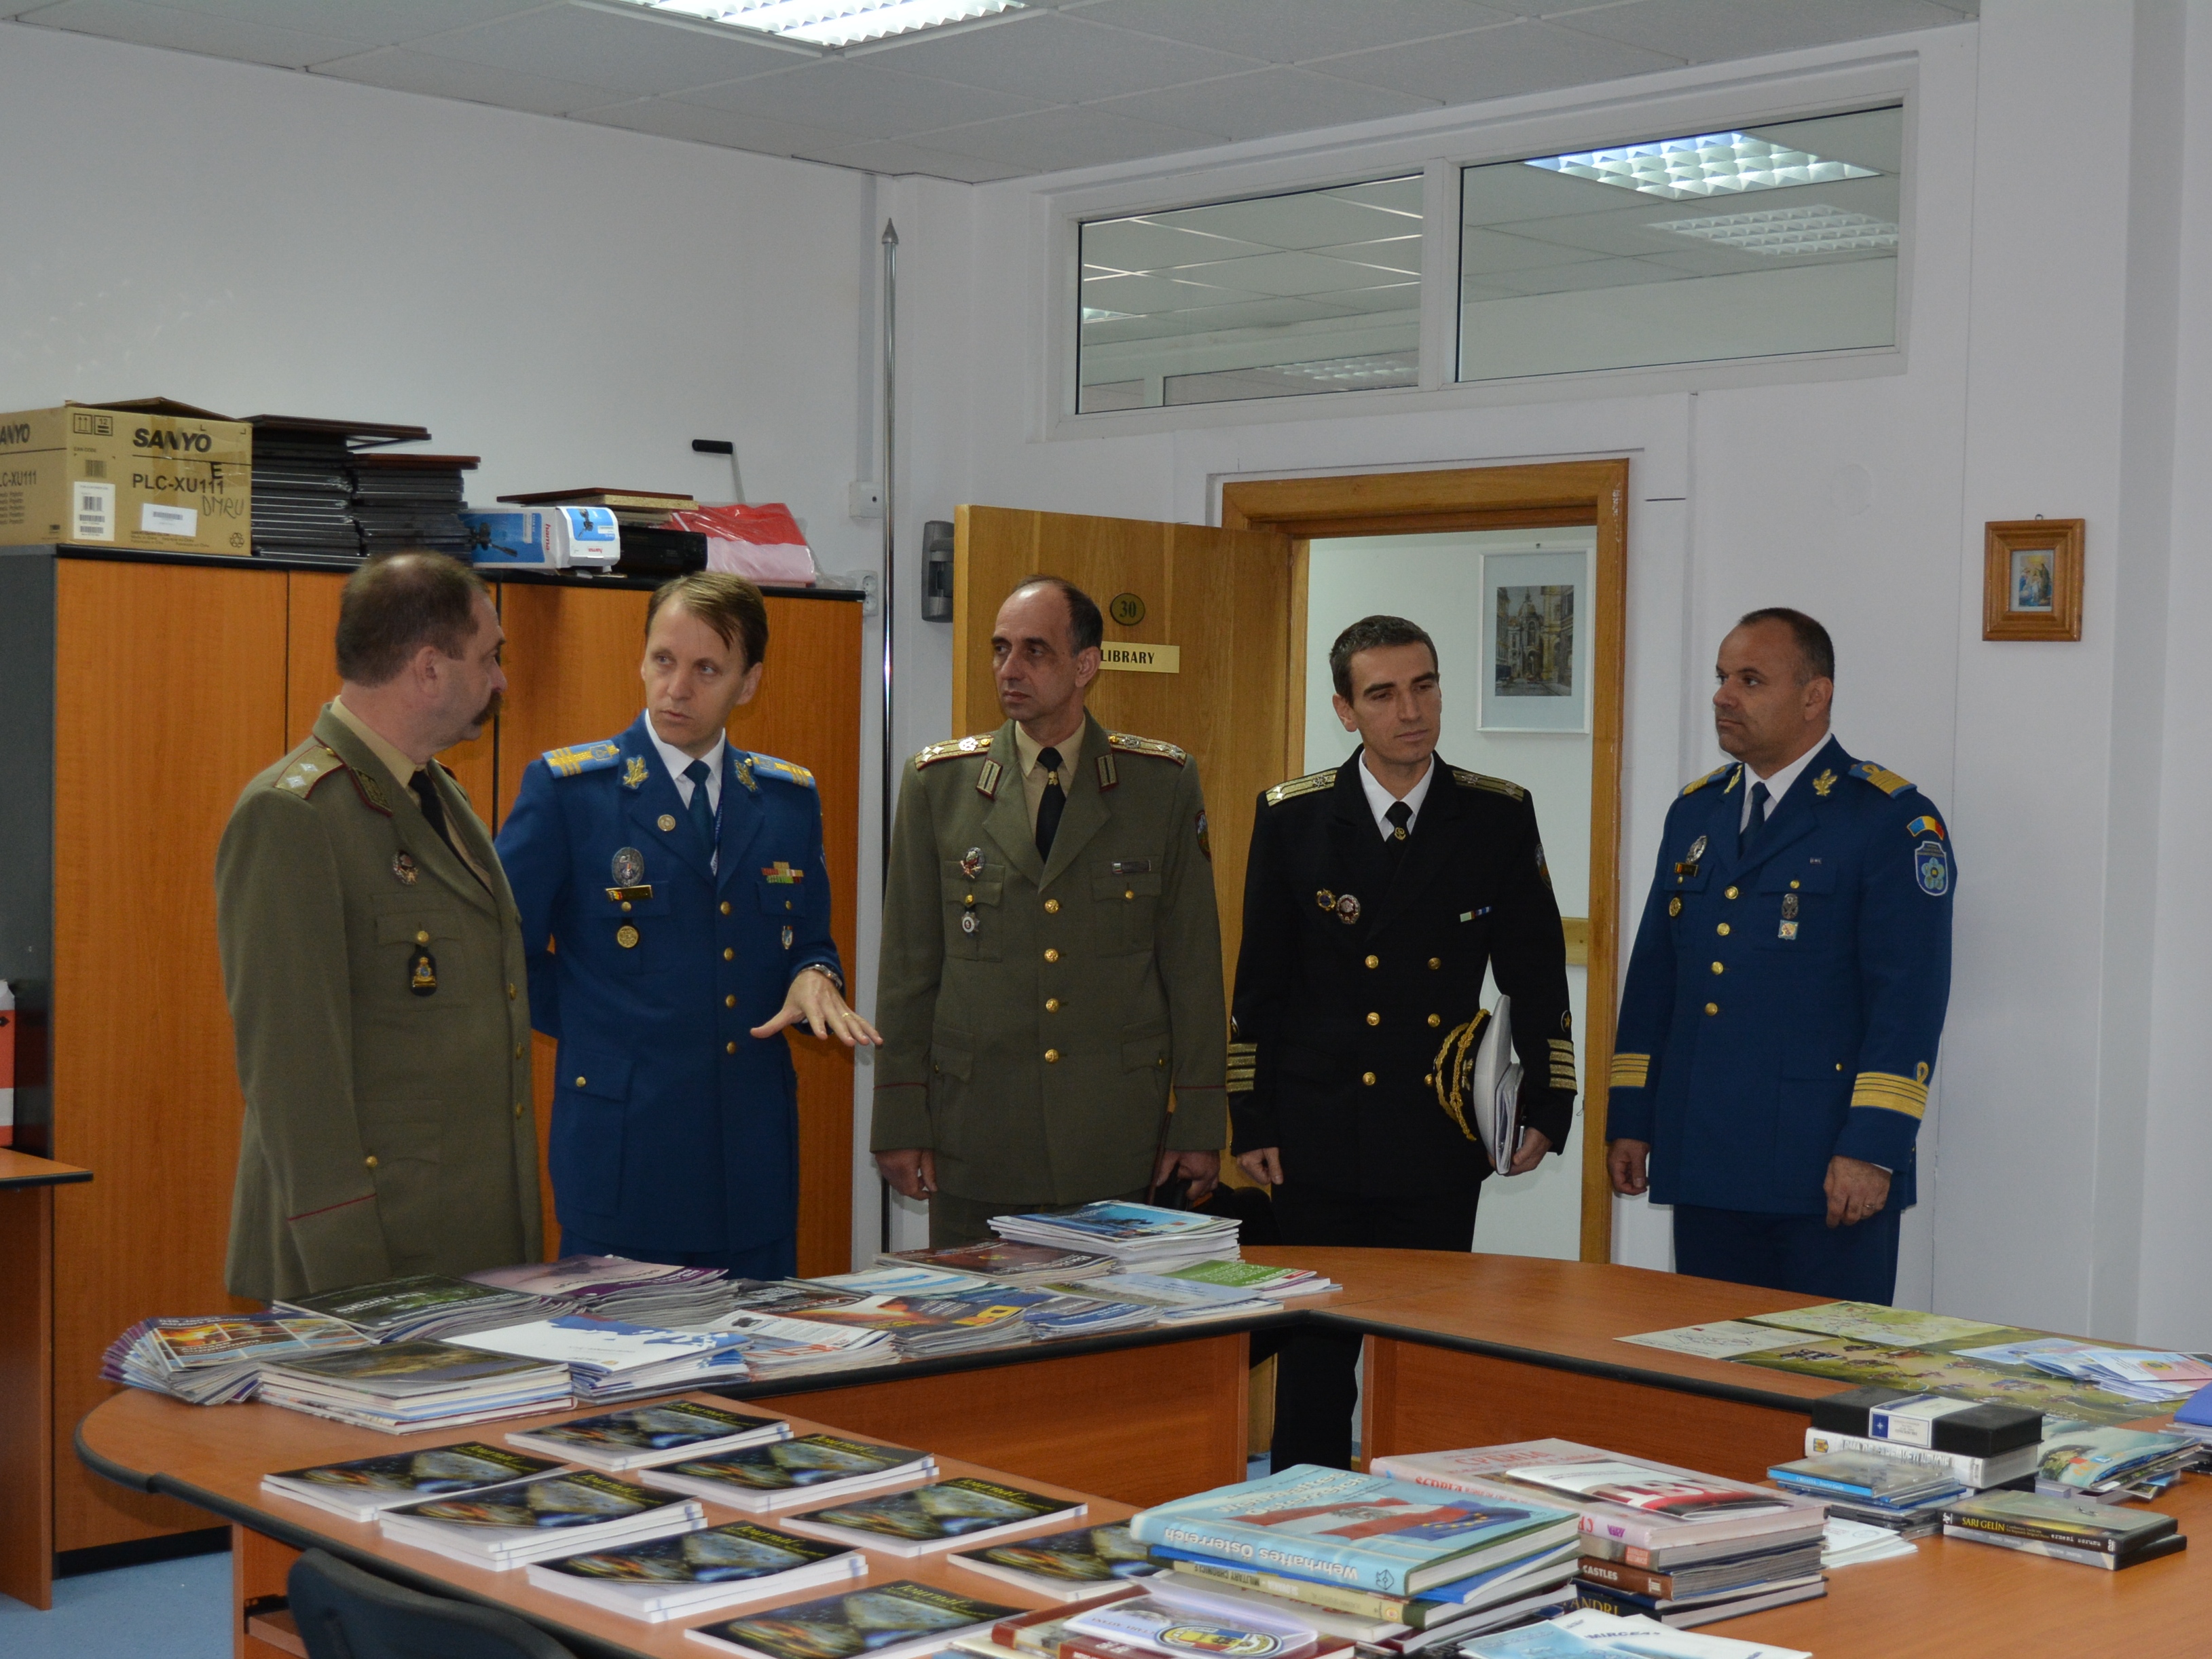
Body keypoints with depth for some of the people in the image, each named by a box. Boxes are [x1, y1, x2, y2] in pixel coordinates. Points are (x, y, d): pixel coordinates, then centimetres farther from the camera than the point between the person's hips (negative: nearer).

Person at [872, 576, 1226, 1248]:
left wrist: (1199, 1123, 1)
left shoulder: (1165, 783, 2)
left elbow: (1193, 962, 3)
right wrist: (900, 1121, 1)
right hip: (975, 1135, 1)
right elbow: (909, 964, 5)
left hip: (1120, 1136, 0)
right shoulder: (939, 782, 3)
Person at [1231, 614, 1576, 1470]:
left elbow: (1536, 974, 8)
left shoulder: (1499, 817, 2)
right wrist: (1250, 1120, 1)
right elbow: (1259, 983, 4)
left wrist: (1547, 1104, 3)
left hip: (1440, 1141, 1)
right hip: (1319, 1139, -1)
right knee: (1316, 1350, 5)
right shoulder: (1293, 817, 0)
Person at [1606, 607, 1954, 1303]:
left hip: (1826, 1174, -6)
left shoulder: (1894, 821, -6)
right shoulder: (1696, 810, 14)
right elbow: (1652, 976, 16)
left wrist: (1873, 1148, -17)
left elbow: (1910, 1001, -11)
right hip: (1702, 1165, 6)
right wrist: (1630, 1119, 12)